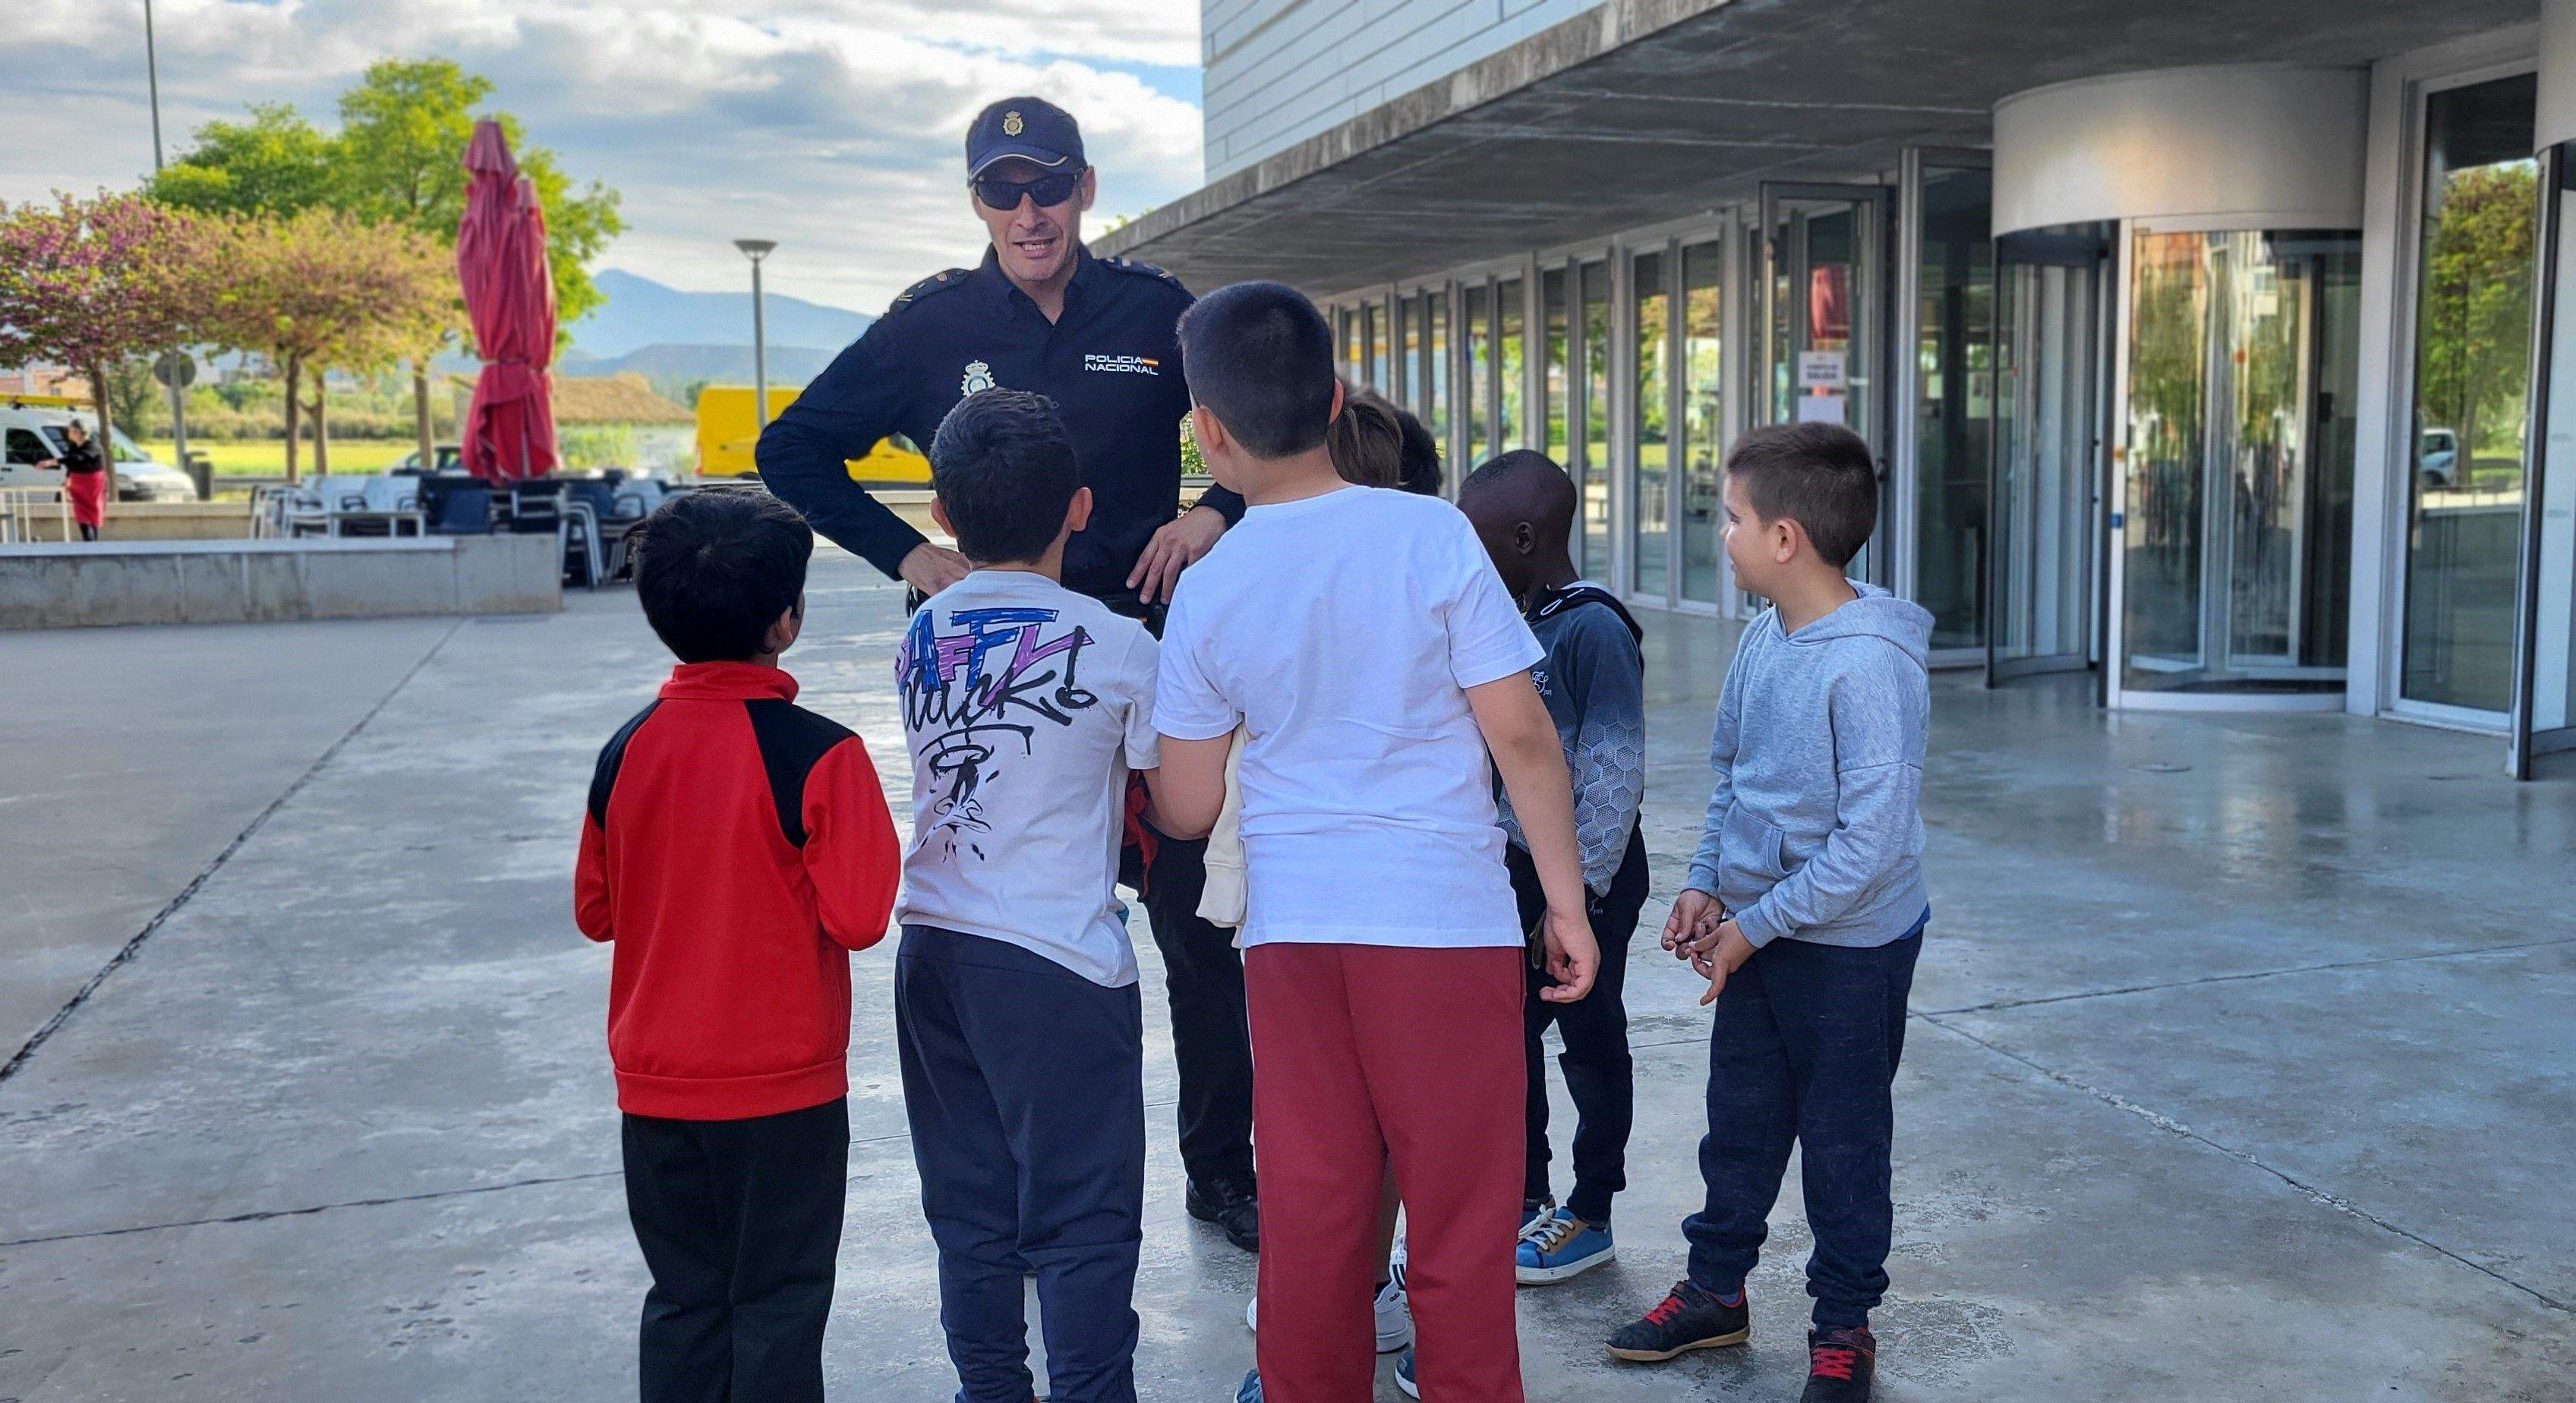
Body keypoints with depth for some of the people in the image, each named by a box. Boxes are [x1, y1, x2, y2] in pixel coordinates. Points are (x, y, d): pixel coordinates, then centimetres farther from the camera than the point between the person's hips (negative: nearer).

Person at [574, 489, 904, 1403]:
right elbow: (858, 916, -17)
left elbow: (595, 911, 7)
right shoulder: (819, 754, -17)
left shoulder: (627, 750, -2)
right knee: (778, 1303, 8)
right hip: (784, 1087, -4)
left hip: (656, 1083, 5)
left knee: (684, 1298, 16)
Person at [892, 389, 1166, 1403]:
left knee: (970, 1217, 16)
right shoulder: (1119, 647, -8)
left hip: (933, 952, 6)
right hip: (1059, 966, -5)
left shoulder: (919, 638, 6)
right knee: (1082, 1225, 3)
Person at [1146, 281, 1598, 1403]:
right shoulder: (1431, 534, -8)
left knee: (1310, 1206, 13)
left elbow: (1187, 807, 6)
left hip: (1292, 932, 2)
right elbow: (1521, 734, -9)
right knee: (1461, 1209, 9)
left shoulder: (1208, 590, 0)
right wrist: (1568, 898, 1)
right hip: (1446, 924, -2)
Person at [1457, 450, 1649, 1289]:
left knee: (1589, 1039, 5)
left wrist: (1576, 895, -21)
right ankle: (1526, 1196, 31)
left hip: (1588, 874, -9)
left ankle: (1590, 1217, 19)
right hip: (1519, 863, 9)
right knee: (1509, 1031, 15)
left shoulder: (1595, 630, -20)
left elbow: (1614, 776, -21)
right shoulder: (1517, 622, 7)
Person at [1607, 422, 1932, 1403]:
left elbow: (1875, 841, -26)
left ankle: (1845, 1324, 28)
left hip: (1850, 948, -7)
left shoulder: (1871, 666, -26)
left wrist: (1756, 924, -19)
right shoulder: (1762, 640, -1)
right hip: (1754, 930, 7)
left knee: (1841, 1141, 10)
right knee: (1739, 1123, 19)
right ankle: (1715, 1289, 36)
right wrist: (1707, 885, 1)